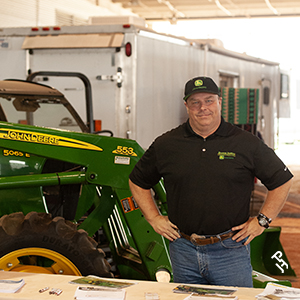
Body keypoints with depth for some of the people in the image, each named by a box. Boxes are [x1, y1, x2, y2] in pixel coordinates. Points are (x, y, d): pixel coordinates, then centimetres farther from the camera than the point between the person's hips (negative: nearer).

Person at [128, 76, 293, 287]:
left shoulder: (246, 143, -1)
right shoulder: (166, 145, 4)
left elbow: (282, 180, 5)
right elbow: (138, 182, 16)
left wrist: (261, 221, 1)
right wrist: (154, 218, 7)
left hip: (230, 250, -2)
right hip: (183, 250, 2)